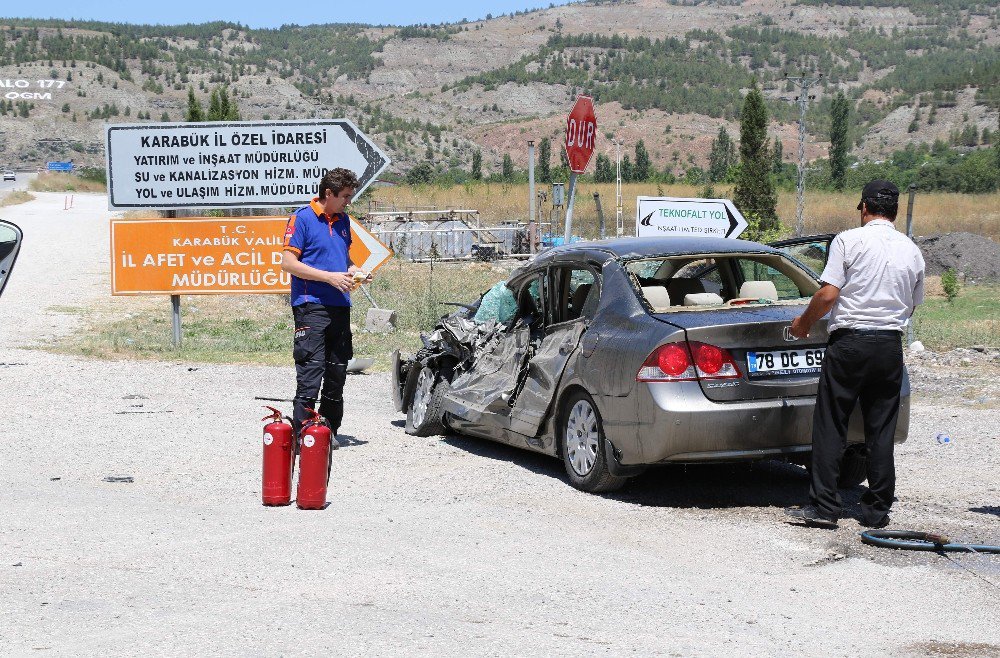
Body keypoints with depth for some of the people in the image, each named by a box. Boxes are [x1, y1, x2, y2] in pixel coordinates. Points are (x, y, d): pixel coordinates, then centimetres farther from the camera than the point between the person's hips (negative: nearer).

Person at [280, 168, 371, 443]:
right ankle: (302, 435, -8)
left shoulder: (343, 220, 16)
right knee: (311, 371, -11)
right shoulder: (302, 218, -6)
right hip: (311, 305, -7)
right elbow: (288, 263, -12)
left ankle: (329, 431, 22)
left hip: (340, 306, 7)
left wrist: (353, 271, 7)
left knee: (337, 371, 11)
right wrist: (330, 277, -16)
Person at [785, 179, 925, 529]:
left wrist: (803, 322, 4)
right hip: (890, 344, 4)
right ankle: (877, 510, 12)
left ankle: (823, 506, -2)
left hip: (850, 342, -4)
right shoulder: (912, 251, 9)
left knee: (830, 426, 0)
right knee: (881, 431, 9)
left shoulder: (849, 240, -6)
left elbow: (828, 294, -11)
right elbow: (912, 305, 16)